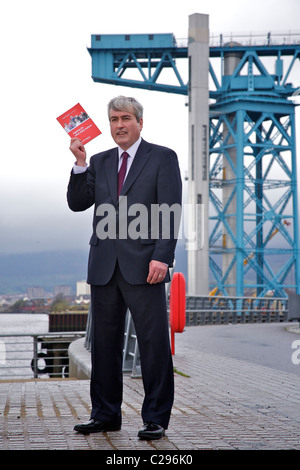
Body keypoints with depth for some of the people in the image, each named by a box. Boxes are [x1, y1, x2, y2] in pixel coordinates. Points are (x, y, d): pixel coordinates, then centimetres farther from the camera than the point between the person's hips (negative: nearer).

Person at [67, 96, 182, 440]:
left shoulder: (162, 158, 3)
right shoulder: (99, 162, 17)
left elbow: (170, 213, -5)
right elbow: (77, 203, 11)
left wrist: (162, 257, -15)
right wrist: (80, 164, -1)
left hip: (143, 267, -4)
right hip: (104, 267, 5)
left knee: (154, 344, -2)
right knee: (104, 343, 9)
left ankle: (155, 419, 6)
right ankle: (105, 414, 20)